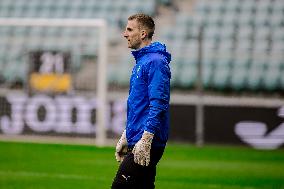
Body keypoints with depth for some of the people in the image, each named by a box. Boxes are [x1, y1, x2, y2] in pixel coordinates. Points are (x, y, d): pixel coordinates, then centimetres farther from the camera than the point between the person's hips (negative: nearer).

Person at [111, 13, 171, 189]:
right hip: (136, 142, 10)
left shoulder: (155, 62, -14)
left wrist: (145, 139, -25)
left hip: (148, 143, -10)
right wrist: (126, 136, 24)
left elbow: (158, 104, -22)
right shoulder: (141, 61, 18)